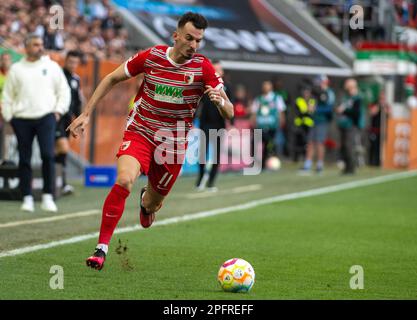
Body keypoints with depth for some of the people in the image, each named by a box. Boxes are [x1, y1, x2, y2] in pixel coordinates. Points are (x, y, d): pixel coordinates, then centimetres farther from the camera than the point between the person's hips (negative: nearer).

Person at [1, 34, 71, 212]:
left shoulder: (52, 66, 8)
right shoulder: (16, 69, 9)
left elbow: (63, 90, 11)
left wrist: (58, 110, 0)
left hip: (46, 117, -1)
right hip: (22, 119, 1)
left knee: (48, 155, -14)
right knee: (24, 159, 2)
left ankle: (48, 197, -8)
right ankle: (27, 198, 10)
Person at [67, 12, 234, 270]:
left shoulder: (203, 68, -9)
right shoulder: (151, 56, -7)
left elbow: (229, 113, -10)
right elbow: (112, 79, 6)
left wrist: (220, 101, -35)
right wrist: (86, 114, 2)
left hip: (173, 143, 1)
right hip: (139, 133, -1)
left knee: (153, 203, 11)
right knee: (124, 181, -28)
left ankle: (147, 201, 53)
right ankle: (102, 249, -21)